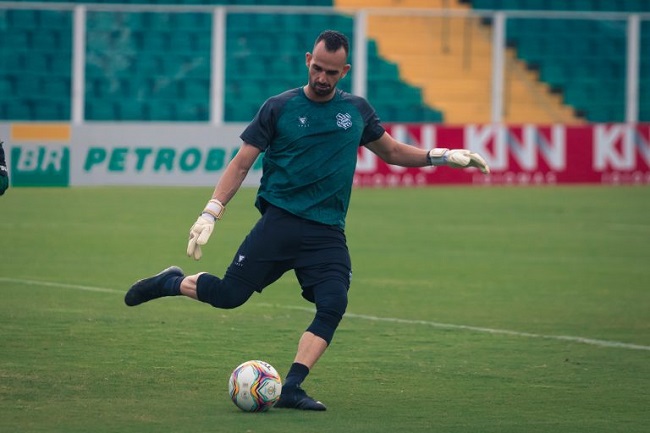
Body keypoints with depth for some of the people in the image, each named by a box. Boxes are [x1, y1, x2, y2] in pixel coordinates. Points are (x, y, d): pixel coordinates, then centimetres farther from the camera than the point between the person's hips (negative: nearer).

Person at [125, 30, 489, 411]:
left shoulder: (357, 110, 11)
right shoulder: (280, 108, 1)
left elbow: (392, 151, 25)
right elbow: (242, 164, 1)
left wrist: (442, 156, 12)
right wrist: (211, 214, -8)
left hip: (328, 233, 3)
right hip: (280, 220, -3)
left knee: (333, 305, -19)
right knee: (229, 295, -10)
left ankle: (291, 388, -19)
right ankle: (172, 283, 19)